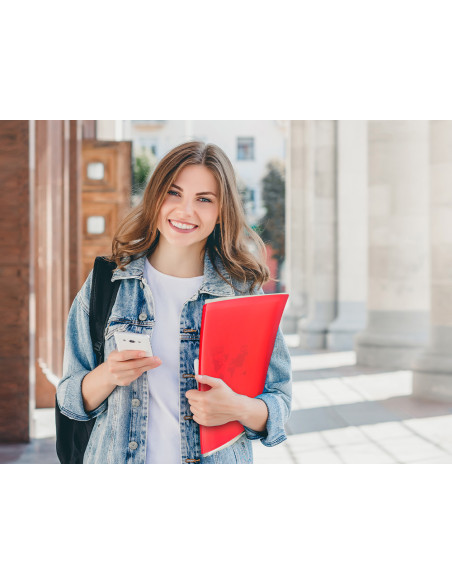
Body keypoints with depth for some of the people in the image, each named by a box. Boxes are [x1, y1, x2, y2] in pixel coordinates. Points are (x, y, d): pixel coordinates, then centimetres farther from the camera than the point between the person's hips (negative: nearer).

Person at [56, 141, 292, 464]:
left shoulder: (245, 292, -6)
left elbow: (279, 402, -3)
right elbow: (70, 399, 0)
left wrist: (238, 408, -22)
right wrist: (107, 376, -19)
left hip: (216, 462, 0)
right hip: (116, 460, 1)